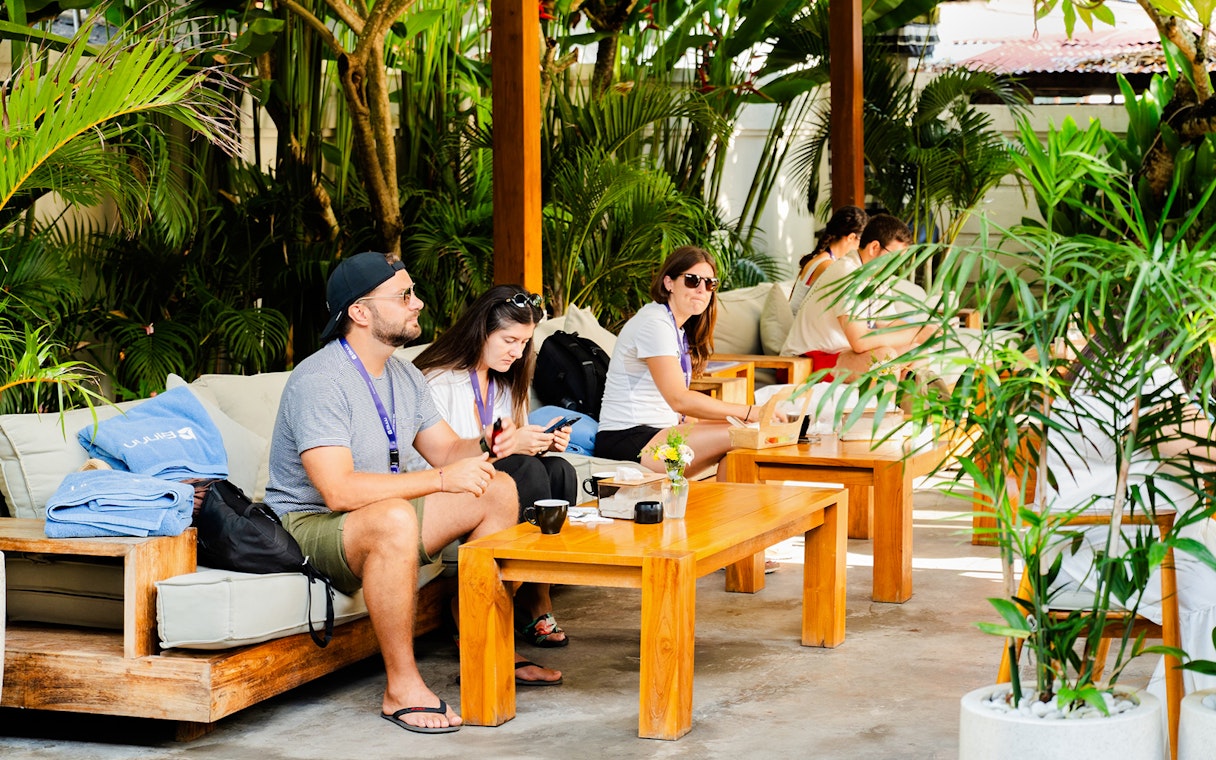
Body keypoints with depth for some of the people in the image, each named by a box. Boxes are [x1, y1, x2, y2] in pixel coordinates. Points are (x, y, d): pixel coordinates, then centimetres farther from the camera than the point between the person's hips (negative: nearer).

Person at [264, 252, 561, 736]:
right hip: (309, 524, -9)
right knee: (393, 518, -40)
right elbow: (339, 490, -32)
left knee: (499, 490, 3)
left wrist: (485, 447, -10)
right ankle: (401, 688, -30)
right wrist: (441, 479, -30)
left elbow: (447, 450, 14)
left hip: (386, 515, 9)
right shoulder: (319, 381, -23)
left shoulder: (404, 377, 7)